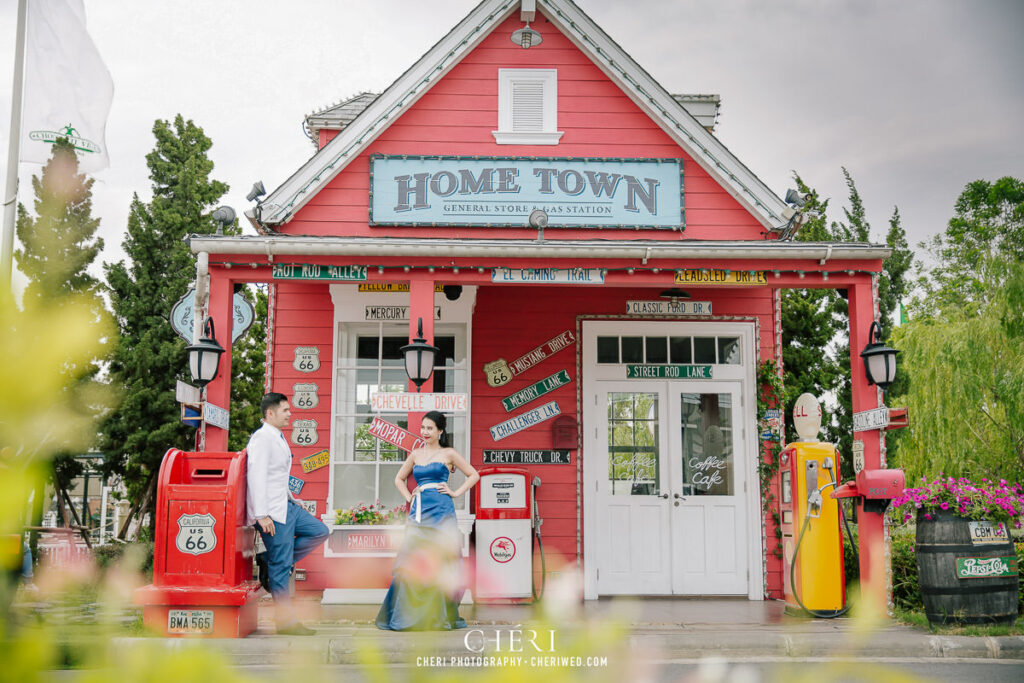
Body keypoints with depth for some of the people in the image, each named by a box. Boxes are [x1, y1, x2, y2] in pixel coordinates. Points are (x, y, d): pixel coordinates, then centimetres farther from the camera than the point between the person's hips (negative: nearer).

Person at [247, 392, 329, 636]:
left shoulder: (278, 438, 17)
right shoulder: (262, 438, -14)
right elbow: (256, 476, -21)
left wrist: (293, 501, 22)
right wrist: (261, 515, -25)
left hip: (286, 506, 10)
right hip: (272, 513, -10)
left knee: (319, 532, 9)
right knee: (282, 566, -5)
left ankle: (269, 561, 10)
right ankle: (285, 620, 3)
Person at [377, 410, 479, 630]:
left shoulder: (448, 454, 6)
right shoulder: (415, 454, 16)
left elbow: (473, 475, 10)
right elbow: (399, 478, 29)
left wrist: (456, 493, 1)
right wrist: (408, 497, 14)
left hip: (441, 511, -3)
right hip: (418, 511, 3)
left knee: (438, 560, -4)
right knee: (412, 560, -4)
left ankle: (439, 615, 5)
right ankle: (411, 614, 2)